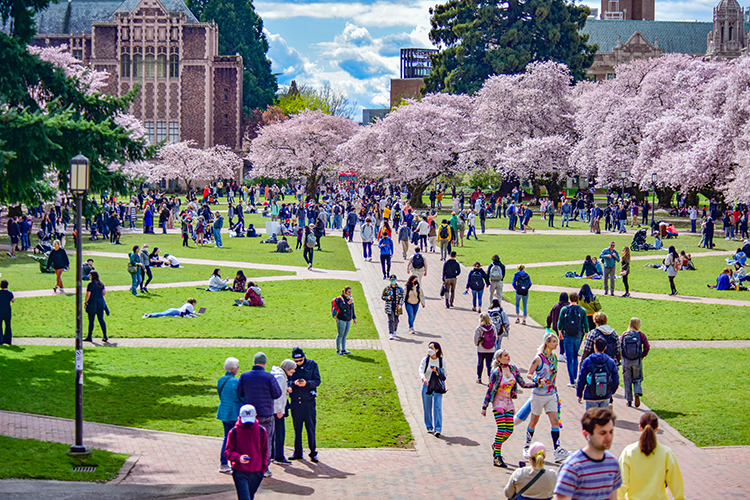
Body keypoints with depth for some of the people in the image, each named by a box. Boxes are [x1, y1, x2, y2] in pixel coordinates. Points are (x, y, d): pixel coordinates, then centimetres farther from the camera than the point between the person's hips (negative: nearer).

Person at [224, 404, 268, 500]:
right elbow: (228, 452, -4)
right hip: (239, 472, -3)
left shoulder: (261, 431, 2)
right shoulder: (234, 432, -5)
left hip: (256, 472, 3)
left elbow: (264, 452, 12)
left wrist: (263, 468, 11)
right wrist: (239, 457, -23)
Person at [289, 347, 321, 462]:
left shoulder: (312, 365, 0)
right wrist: (294, 383, -21)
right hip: (295, 401, 2)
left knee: (311, 428, 1)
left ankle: (313, 452, 9)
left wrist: (307, 383, -23)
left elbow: (317, 381, -5)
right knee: (297, 428, 9)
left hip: (309, 401, -2)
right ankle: (298, 452, 17)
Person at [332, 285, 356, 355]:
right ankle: (338, 350, 7)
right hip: (341, 320, -7)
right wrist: (348, 303, -31)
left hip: (348, 320, 7)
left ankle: (343, 350, 19)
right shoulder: (340, 299, -12)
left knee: (345, 335, 12)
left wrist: (354, 318, 16)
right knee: (340, 335, 0)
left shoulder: (350, 298, 10)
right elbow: (341, 308, -22)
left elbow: (352, 309, 18)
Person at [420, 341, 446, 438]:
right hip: (427, 386, 1)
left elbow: (445, 375, 3)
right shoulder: (425, 360, -2)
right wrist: (423, 378, -37)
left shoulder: (442, 361, 1)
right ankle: (429, 427, 22)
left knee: (438, 407, -10)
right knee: (427, 408, 6)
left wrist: (437, 370, -16)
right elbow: (421, 370, -16)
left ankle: (438, 429, -11)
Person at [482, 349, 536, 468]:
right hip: (498, 402, -6)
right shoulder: (496, 372, -11)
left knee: (510, 430, 4)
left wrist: (536, 384, -6)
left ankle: (496, 445, 30)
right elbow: (489, 390, -7)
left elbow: (523, 384, 7)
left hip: (509, 402, 6)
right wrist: (484, 407, -5)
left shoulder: (513, 369, 4)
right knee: (502, 429, -13)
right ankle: (497, 457, -9)